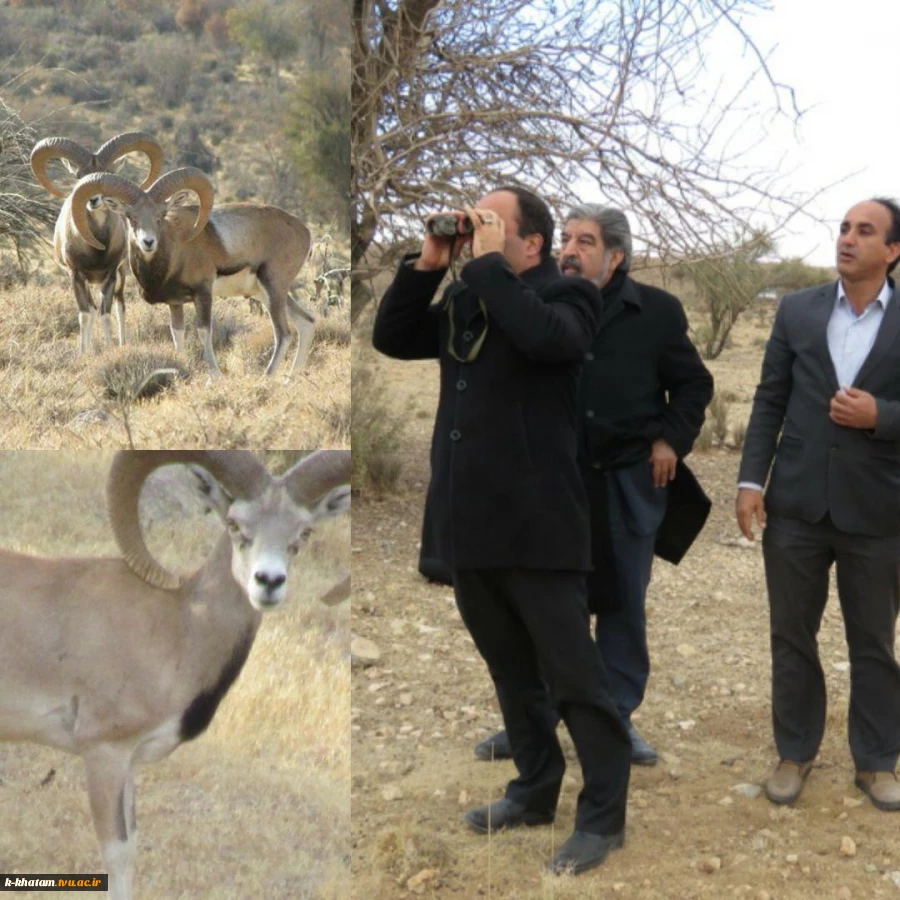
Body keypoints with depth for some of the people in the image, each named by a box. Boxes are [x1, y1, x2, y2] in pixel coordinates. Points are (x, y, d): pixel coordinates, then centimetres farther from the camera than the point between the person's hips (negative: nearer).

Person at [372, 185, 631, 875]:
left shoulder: (568, 294, -6)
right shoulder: (464, 300, 13)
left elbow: (544, 336, -28)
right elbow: (391, 339, 12)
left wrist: (487, 263, -18)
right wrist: (427, 265, 2)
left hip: (536, 525, -7)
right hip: (469, 523, 7)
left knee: (574, 678, 1)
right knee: (511, 673, 19)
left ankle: (604, 815, 12)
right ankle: (536, 792, 33)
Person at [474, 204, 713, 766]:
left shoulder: (656, 311, -3)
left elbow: (694, 385, 6)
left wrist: (671, 439, -4)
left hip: (630, 480, 0)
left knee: (625, 606, 9)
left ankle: (617, 720, 22)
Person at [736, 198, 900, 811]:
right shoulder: (797, 311, 5)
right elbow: (769, 401, 6)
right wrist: (751, 479, -1)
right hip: (797, 504, 2)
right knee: (792, 635, 10)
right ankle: (795, 753, 26)